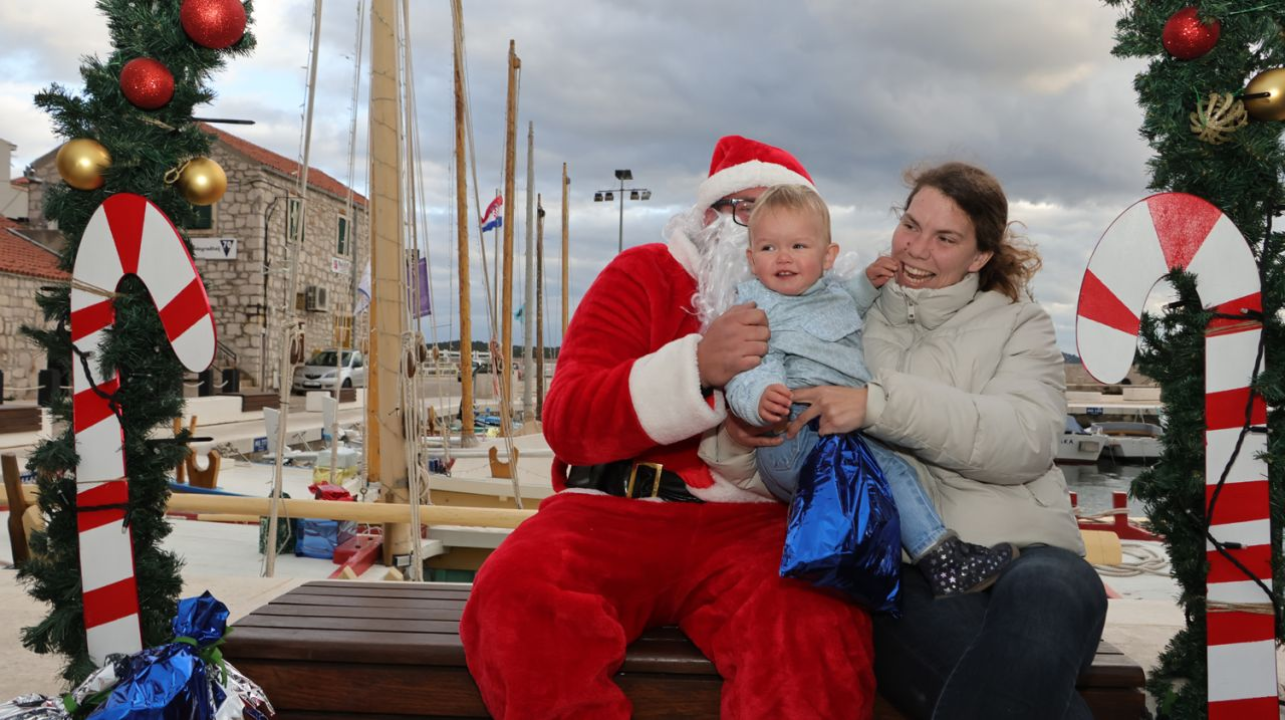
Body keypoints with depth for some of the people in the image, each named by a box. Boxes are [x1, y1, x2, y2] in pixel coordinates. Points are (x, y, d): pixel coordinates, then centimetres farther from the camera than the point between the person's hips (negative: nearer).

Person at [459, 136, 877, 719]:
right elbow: (567, 420, -4)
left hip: (749, 522, 0)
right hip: (616, 510, 1)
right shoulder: (643, 274, 9)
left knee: (820, 627, -33)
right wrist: (698, 368, -19)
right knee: (517, 591, -30)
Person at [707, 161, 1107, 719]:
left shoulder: (1018, 324, 14)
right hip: (901, 562, -1)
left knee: (1050, 586, -36)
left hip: (1020, 547, 1)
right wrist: (741, 439, -8)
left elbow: (1029, 438, -8)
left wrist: (881, 402, -20)